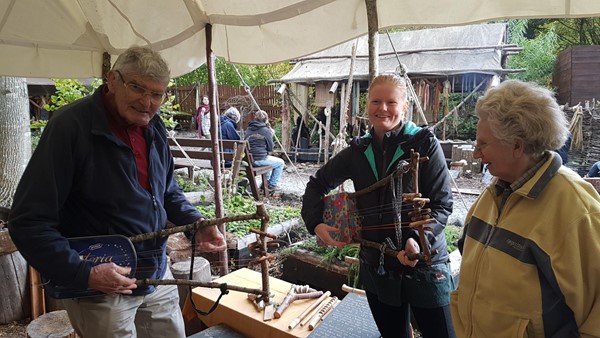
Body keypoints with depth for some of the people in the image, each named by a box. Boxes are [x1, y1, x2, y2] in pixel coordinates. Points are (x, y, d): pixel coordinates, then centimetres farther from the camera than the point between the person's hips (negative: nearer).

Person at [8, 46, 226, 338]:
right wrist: (83, 274, -25)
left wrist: (197, 224, -3)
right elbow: (29, 221, -19)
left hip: (158, 276, 7)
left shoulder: (154, 127, 2)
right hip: (99, 289, -6)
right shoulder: (71, 126, -19)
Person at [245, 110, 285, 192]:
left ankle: (267, 182, 41)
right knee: (281, 163, 16)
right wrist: (271, 135, 8)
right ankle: (272, 185, 17)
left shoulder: (248, 129, 10)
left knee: (269, 159, 37)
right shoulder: (265, 130, -9)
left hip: (249, 159, 7)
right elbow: (270, 148, -5)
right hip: (260, 159, -7)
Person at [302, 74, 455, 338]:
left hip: (424, 264, -4)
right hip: (376, 266, 4)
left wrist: (419, 238, -29)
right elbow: (318, 183, 13)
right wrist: (315, 223, -2)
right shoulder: (358, 150, 2)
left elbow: (441, 204, -12)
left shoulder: (425, 143, -10)